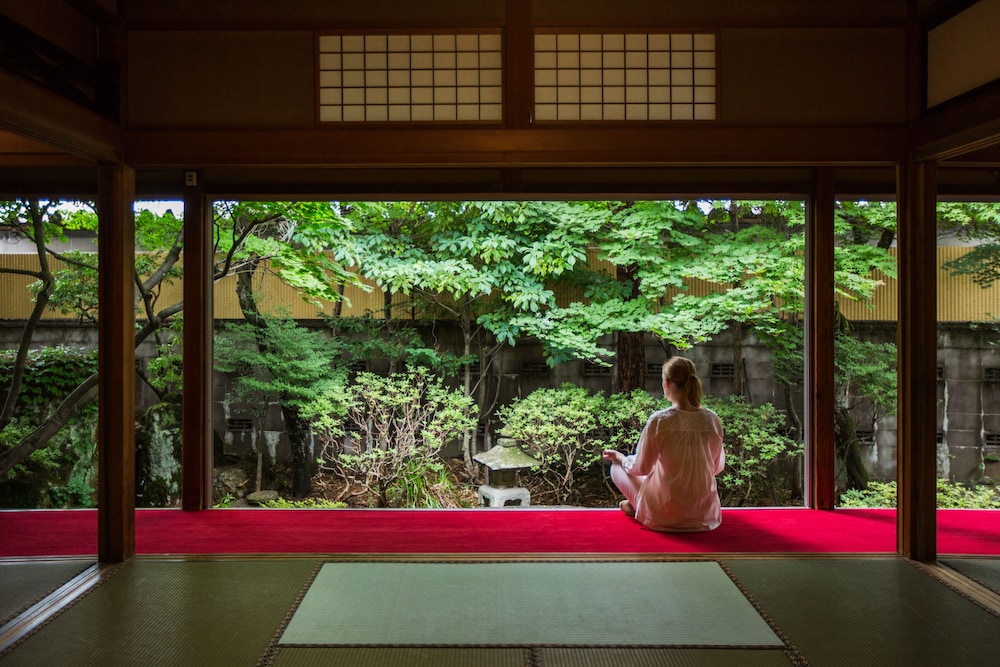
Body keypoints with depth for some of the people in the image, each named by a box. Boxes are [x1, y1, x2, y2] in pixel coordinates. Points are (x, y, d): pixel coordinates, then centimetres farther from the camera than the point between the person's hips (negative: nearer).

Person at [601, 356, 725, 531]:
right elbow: (717, 467, 6)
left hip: (666, 515, -4)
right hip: (705, 514, 4)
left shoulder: (659, 420, -20)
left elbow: (641, 468, -7)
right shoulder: (713, 420, -9)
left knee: (617, 468, 19)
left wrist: (620, 457, 14)